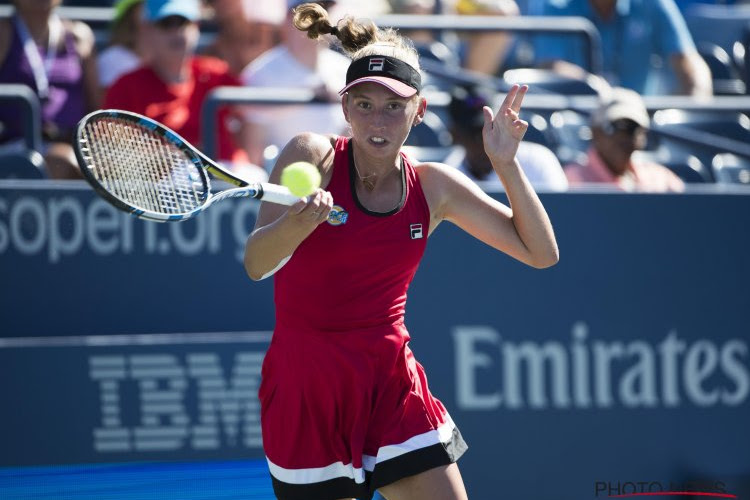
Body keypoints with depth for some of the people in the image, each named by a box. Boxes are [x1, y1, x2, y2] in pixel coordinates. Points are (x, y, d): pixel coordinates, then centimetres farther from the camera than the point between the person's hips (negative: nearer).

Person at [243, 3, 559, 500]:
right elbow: (256, 263, -18)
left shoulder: (434, 186, 3)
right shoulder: (311, 156, -7)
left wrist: (506, 164, -7)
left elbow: (541, 253, 5)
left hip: (392, 384, 3)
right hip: (306, 384, -3)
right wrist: (300, 221, -39)